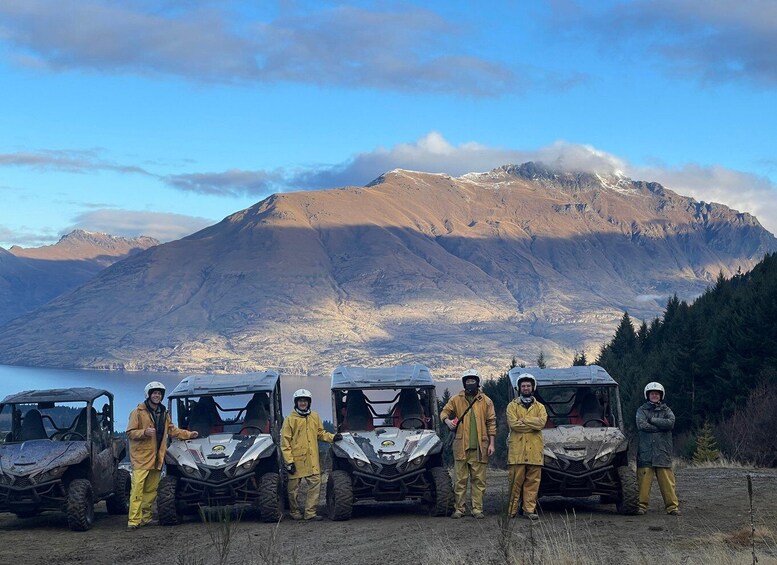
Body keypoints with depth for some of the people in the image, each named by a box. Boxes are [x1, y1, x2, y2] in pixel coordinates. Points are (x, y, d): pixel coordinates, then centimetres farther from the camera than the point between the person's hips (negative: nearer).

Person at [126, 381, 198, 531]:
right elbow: (130, 432, -6)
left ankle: (145, 517, 17)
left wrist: (188, 434, 25)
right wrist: (144, 432, -22)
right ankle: (133, 520, -15)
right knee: (137, 489, -12)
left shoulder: (164, 413, 17)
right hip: (141, 457, -7)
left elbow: (172, 430, 29)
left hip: (157, 457, 7)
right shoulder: (138, 412, -4)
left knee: (151, 490, 8)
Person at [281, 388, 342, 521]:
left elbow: (320, 433, 21)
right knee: (294, 487, 4)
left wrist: (332, 437, 1)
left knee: (315, 483, -3)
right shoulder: (290, 420, -3)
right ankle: (295, 512, 20)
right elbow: (285, 442, -5)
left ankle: (310, 512, 3)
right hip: (296, 459, -4)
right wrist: (289, 461, -12)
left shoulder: (315, 417, 11)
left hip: (312, 459, 4)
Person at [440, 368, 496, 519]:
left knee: (478, 480, 1)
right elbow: (444, 412, 10)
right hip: (461, 446, 0)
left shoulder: (486, 401, 7)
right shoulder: (456, 400, 8)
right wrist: (447, 420, -14)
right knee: (460, 479, 2)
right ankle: (459, 508, 7)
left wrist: (491, 443, 1)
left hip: (479, 447, 0)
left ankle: (477, 509, 6)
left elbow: (491, 422, 7)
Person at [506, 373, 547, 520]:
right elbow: (513, 424, -8)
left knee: (533, 481, 1)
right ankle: (512, 510, 1)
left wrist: (523, 420, -8)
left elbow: (542, 422, -5)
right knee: (516, 481, -4)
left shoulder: (539, 407, 16)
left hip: (534, 450, 2)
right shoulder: (512, 406, 10)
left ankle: (529, 509, 5)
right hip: (517, 449, -2)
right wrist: (533, 424, -5)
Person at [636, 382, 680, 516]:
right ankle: (641, 505, 2)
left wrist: (652, 420, -5)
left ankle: (672, 506, 2)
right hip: (645, 451, -1)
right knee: (644, 480, -5)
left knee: (667, 480, -2)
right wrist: (661, 426, -6)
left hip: (663, 451, 1)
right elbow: (641, 425, -9)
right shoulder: (642, 410, 9)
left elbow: (671, 423, -7)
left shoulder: (666, 410, 14)